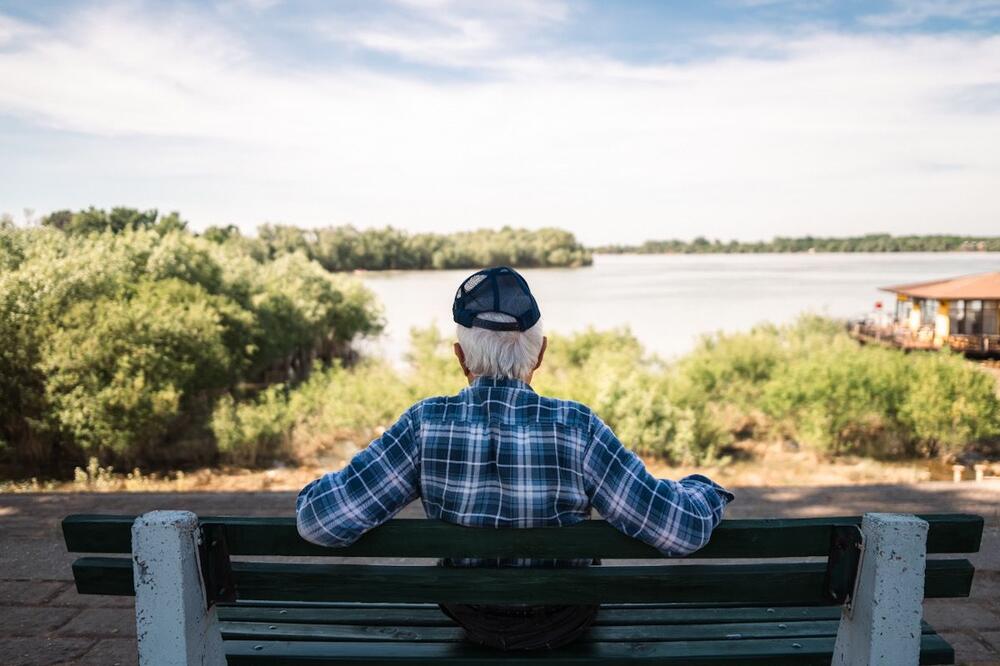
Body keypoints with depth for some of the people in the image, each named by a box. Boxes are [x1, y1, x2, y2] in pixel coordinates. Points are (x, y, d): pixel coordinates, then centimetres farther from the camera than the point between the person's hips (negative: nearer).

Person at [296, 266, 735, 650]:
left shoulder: (426, 425, -24)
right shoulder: (575, 428, -28)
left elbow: (322, 519, -23)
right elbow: (681, 531, -25)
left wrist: (314, 494, -1)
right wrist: (704, 491, -4)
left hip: (471, 621, 1)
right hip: (562, 625, -1)